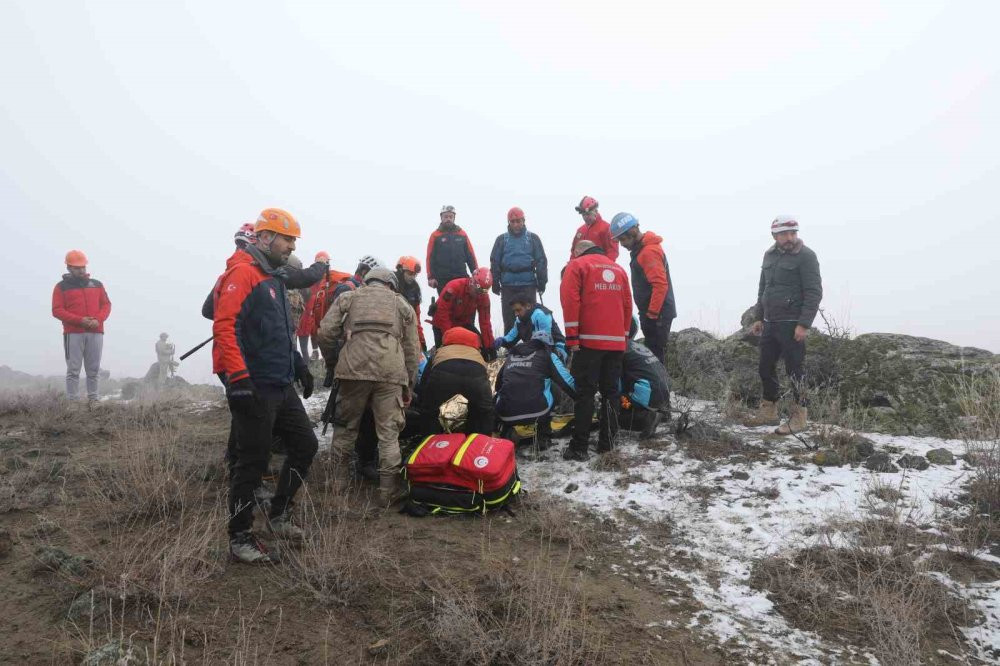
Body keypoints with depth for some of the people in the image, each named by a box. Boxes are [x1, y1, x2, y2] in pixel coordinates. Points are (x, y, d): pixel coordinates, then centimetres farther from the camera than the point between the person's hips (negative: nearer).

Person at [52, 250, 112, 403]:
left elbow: (106, 305, 14)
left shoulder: (97, 284, 16)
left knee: (94, 370, 5)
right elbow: (57, 310, -2)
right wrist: (80, 320, -14)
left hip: (95, 333, 3)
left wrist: (98, 320, -7)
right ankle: (72, 401, -4)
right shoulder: (62, 287, 5)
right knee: (73, 370, -5)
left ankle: (93, 400, 10)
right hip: (73, 333, -3)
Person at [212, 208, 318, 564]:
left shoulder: (273, 277, 19)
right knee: (253, 461, -2)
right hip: (254, 388, -10)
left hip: (281, 387, 10)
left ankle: (278, 514, 28)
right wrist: (239, 378, -27)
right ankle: (240, 539, 12)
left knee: (305, 445, 13)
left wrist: (298, 364, 25)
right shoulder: (242, 272, -12)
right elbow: (224, 326, -22)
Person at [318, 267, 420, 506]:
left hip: (354, 369, 0)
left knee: (346, 426, 16)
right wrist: (409, 386, 24)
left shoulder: (348, 297, 22)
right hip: (391, 372, 0)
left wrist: (331, 361, 23)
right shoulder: (402, 305, 24)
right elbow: (412, 350, 19)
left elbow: (326, 332, 8)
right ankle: (388, 492, 5)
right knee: (389, 433, 4)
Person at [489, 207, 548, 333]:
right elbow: (495, 262, 8)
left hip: (528, 285, -1)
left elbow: (541, 261, 5)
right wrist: (495, 284, 2)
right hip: (508, 286, 1)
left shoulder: (533, 238, 7)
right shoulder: (502, 239, 9)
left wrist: (542, 282, -2)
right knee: (509, 319, 6)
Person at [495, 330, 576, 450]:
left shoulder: (511, 356, 27)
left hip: (506, 413, 3)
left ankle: (506, 432, 13)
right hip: (535, 411, -3)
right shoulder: (547, 355, 16)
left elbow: (498, 385, 35)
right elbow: (567, 382, 15)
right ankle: (544, 438, 22)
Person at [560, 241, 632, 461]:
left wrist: (572, 336, -9)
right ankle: (607, 443, 13)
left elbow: (570, 300, -7)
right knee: (610, 392, 11)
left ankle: (579, 447, -5)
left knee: (585, 393, -4)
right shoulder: (619, 269, 21)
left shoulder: (577, 265, 5)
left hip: (590, 340, -5)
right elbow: (628, 304, 19)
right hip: (617, 341, 5)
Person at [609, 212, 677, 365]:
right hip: (652, 312, 10)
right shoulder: (641, 248, 14)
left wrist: (652, 313, -20)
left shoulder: (649, 251, -18)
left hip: (657, 313, -10)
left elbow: (661, 285, -24)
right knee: (652, 353, 14)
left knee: (655, 354, -7)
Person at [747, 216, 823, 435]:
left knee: (794, 369, -3)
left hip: (792, 324, -7)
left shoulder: (806, 256, -9)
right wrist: (758, 317, 16)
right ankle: (769, 411, 25)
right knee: (766, 367, 12)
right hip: (770, 323, 7)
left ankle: (799, 416, 5)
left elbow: (814, 293, -13)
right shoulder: (769, 255, 12)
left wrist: (804, 324, -19)